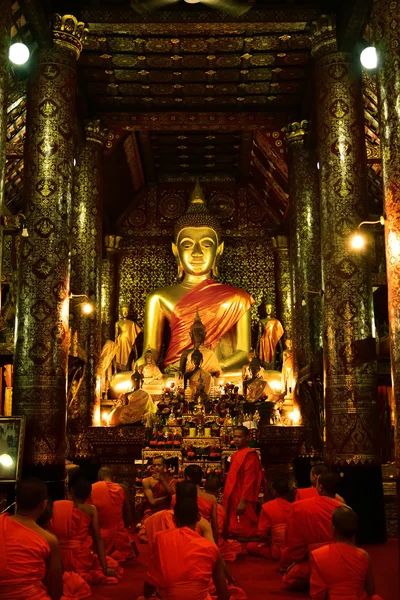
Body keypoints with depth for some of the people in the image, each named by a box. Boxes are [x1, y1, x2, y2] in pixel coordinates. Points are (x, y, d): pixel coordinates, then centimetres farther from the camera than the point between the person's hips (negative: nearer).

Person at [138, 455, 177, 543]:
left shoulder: (171, 481, 7)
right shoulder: (147, 481, 2)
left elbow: (174, 497, -10)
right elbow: (152, 501, -6)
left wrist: (162, 480, -12)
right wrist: (167, 496, -1)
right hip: (150, 514, -1)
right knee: (143, 537, -24)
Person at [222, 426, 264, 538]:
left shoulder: (249, 455, -15)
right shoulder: (237, 455, 13)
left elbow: (249, 480, -21)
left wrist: (243, 501, -24)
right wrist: (227, 499, 20)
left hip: (242, 500, -9)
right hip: (235, 499, 9)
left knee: (243, 533, -3)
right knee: (235, 532, 14)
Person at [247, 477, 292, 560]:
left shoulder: (267, 507, -12)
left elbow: (261, 533, -12)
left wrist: (268, 540, 11)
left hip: (277, 551, -6)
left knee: (250, 546, 10)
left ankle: (274, 556, 0)